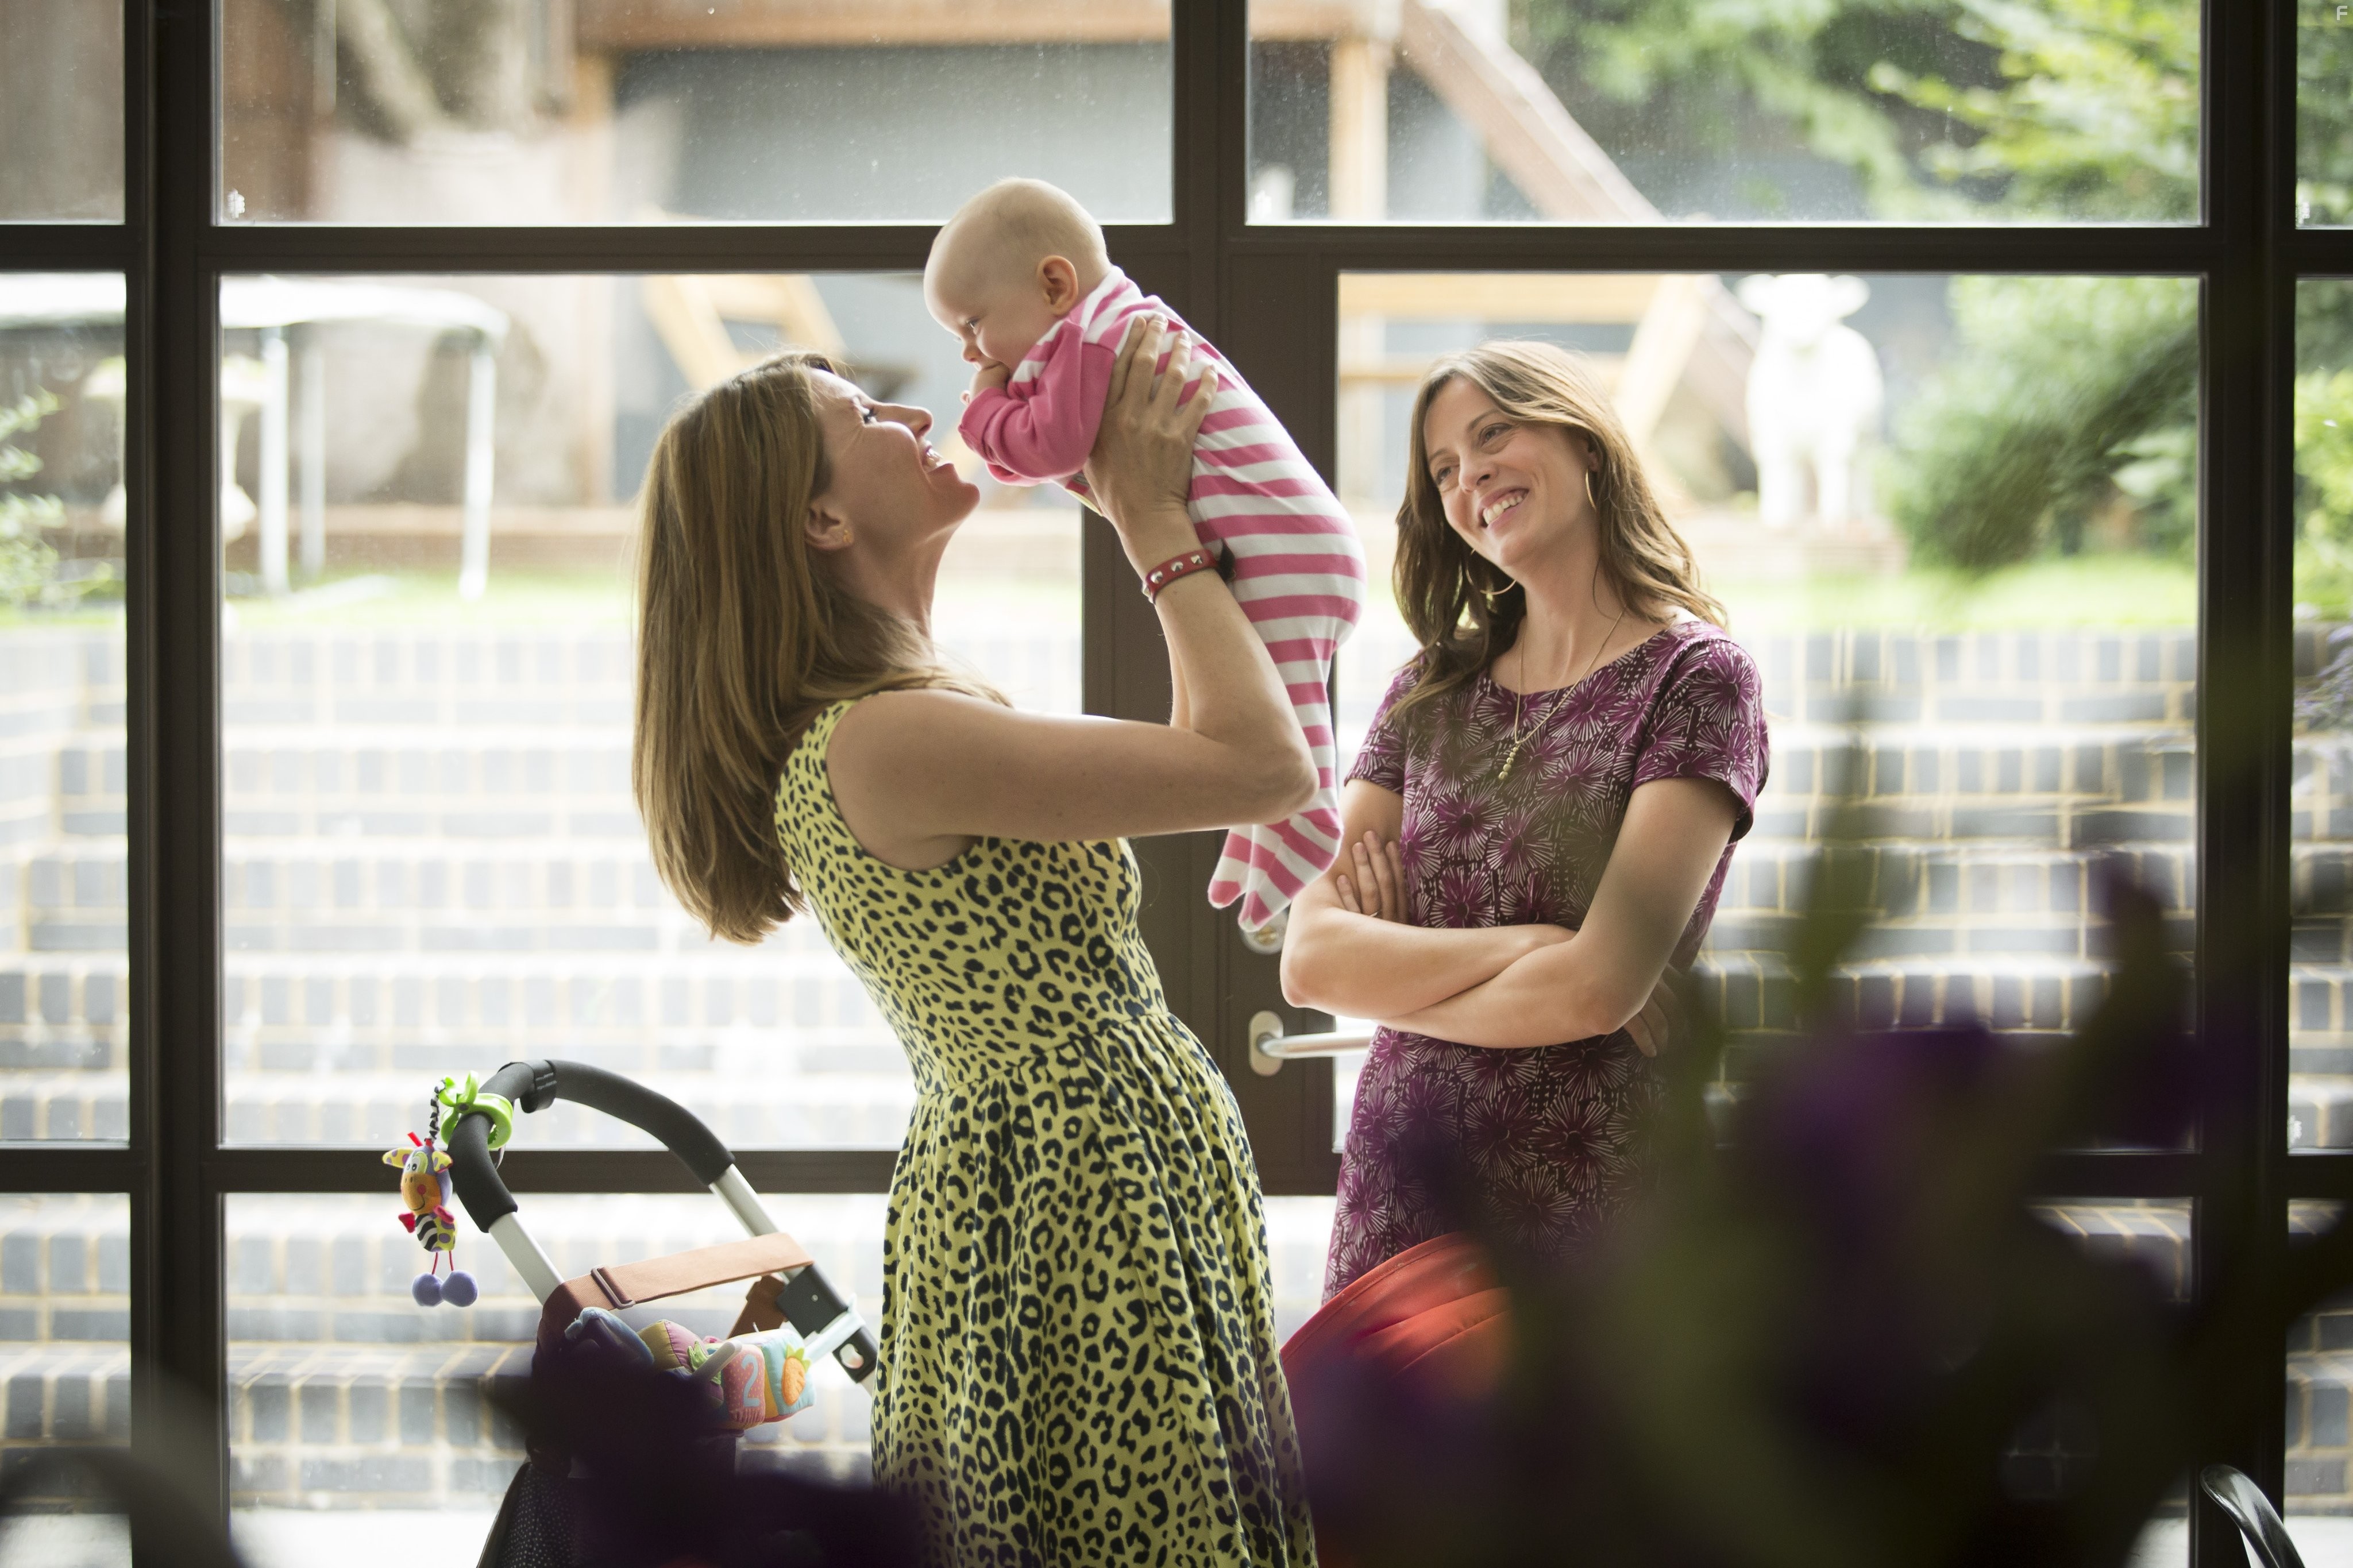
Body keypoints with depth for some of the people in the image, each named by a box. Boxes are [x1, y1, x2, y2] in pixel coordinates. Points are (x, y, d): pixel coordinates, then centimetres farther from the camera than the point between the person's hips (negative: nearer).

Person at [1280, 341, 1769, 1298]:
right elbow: (1309, 960, 0)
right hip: (1403, 1193, 4)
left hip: (1591, 1208, -4)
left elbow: (1600, 987, -15)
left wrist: (1392, 985, 0)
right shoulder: (1432, 692, 11)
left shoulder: (1694, 678, -5)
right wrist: (1527, 946, -12)